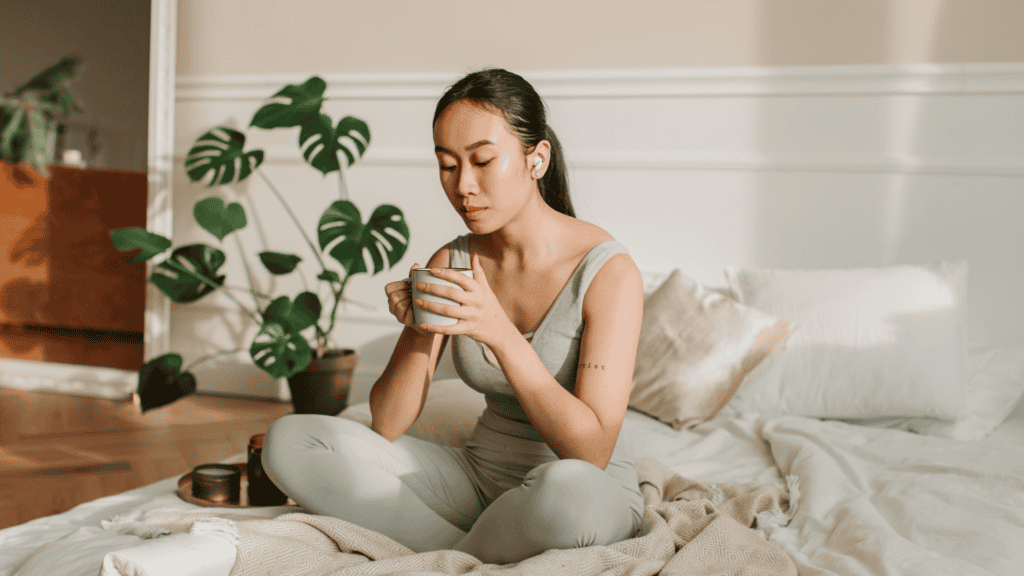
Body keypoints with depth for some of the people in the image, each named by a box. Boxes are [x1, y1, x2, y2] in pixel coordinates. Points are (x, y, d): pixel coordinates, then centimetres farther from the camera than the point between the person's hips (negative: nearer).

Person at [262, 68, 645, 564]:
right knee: (288, 440, -10)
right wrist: (420, 330, -19)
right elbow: (386, 427, -1)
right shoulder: (451, 263, -1)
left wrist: (501, 333, -30)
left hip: (593, 486, -4)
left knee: (568, 491, -43)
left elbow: (592, 451, -23)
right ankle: (477, 556, -13)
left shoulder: (608, 272, -16)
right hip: (478, 474, 5)